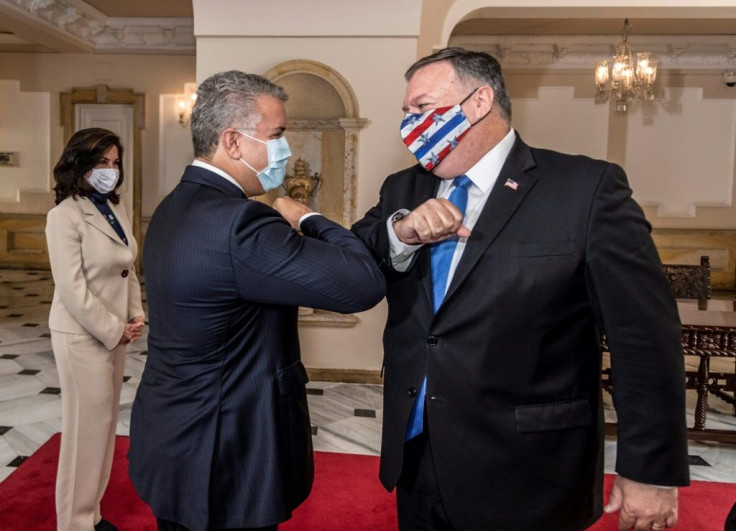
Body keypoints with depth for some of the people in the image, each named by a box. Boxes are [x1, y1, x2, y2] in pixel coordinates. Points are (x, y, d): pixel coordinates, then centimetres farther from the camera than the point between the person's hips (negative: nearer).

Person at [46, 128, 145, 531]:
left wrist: (135, 319, 0)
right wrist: (113, 331, -14)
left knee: (105, 422, 16)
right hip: (82, 336, -7)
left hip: (115, 333, 7)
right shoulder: (65, 216, -15)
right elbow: (72, 288, -19)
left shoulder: (115, 209, 7)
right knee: (87, 427, 3)